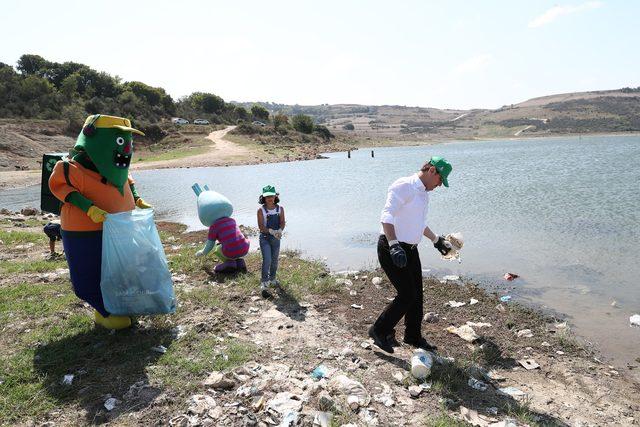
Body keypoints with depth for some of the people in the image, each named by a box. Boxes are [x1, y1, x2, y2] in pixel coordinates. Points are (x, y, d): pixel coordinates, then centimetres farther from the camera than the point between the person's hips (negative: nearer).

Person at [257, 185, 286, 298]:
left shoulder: (280, 209, 1)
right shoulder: (261, 210, -9)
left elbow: (282, 223, -4)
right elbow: (261, 226, -14)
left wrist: (280, 230, -25)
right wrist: (271, 231, -29)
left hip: (276, 238, 4)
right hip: (265, 238, -4)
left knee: (274, 260, 16)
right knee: (267, 260, -13)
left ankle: (272, 279, 38)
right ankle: (264, 285, -9)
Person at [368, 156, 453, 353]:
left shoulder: (424, 192, 16)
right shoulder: (403, 186, -15)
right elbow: (387, 216, -28)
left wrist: (437, 240, 36)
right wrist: (394, 245, -39)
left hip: (410, 250, 9)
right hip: (391, 249, -9)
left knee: (416, 295, 14)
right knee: (407, 295, -8)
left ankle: (413, 336, 32)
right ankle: (379, 331, 10)